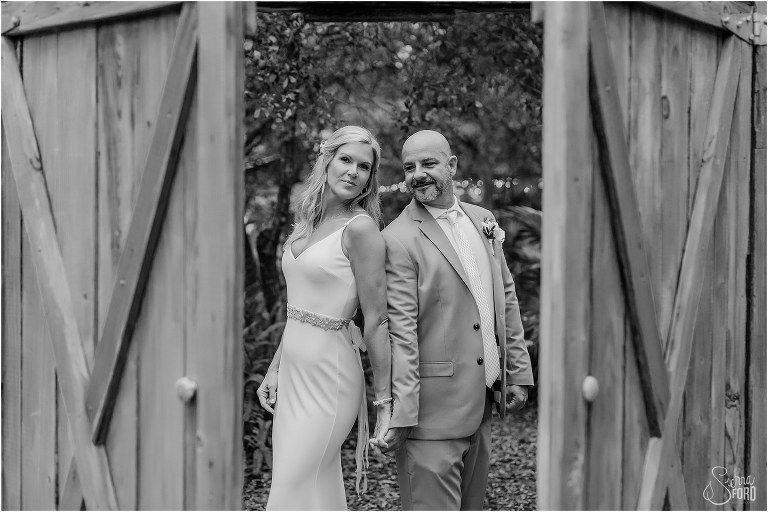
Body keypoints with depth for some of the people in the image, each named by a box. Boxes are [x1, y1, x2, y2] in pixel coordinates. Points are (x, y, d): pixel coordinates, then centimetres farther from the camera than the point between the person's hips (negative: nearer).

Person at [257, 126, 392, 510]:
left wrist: (384, 400, -11)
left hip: (328, 375, -7)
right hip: (294, 371, 7)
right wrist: (274, 369, 17)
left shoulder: (359, 227, -13)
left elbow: (376, 321, -12)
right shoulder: (308, 222, 10)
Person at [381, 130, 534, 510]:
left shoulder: (482, 220, 10)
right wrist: (399, 414, -19)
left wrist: (518, 374, 11)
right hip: (433, 405, -7)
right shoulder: (399, 240, -12)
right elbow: (400, 331, -16)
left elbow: (506, 297, 15)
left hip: (482, 399, 7)